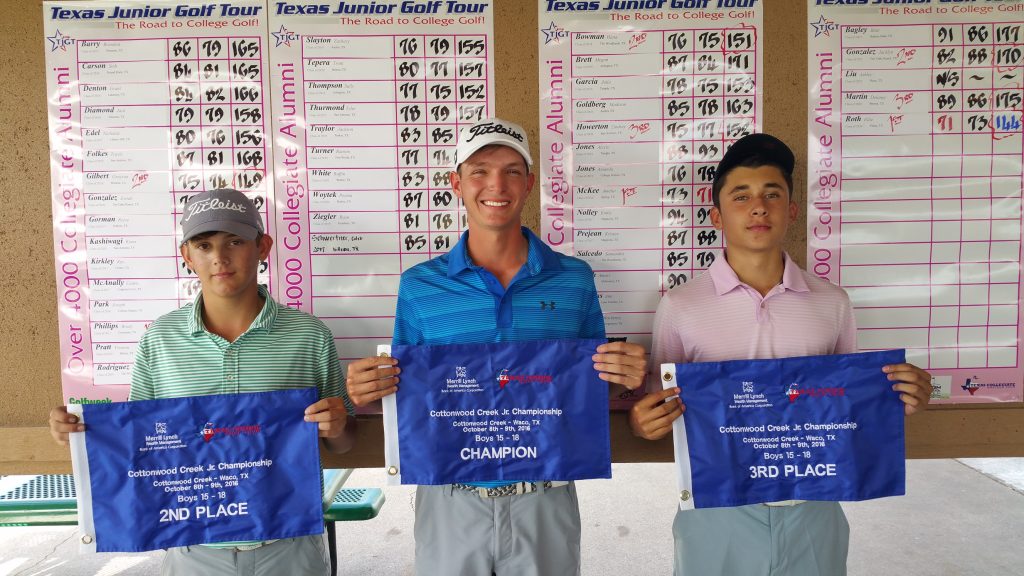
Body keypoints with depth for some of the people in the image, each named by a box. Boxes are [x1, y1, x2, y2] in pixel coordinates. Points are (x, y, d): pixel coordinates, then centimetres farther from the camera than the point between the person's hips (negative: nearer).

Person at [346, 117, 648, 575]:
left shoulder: (575, 279, -2)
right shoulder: (418, 285, -3)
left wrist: (626, 378, -14)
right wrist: (369, 393, -15)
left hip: (546, 502, 1)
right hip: (450, 501, 0)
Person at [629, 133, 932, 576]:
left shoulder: (832, 304, 1)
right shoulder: (679, 307, -7)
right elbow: (658, 413, 0)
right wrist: (641, 422, -21)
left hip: (812, 513, 3)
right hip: (717, 517, -2)